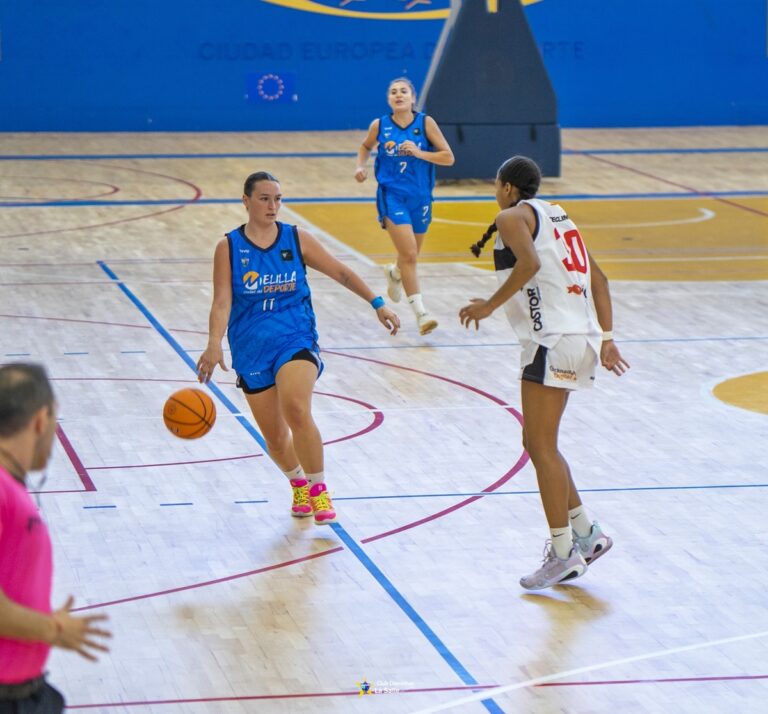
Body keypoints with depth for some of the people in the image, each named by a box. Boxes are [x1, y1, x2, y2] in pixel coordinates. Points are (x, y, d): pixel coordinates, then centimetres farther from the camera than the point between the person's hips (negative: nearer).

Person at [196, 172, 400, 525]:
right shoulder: (229, 247, -4)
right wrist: (214, 345, -27)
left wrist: (377, 303, 2)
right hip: (252, 351, 1)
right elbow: (222, 302, -12)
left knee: (297, 411, -28)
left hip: (296, 341, -1)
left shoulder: (297, 239, 0)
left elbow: (341, 273, 7)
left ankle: (319, 490, -11)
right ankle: (299, 483, 40)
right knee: (275, 438, 8)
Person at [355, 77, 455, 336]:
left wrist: (419, 153, -18)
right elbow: (366, 147, 19)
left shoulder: (425, 123, -4)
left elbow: (448, 157, -5)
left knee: (411, 256, 19)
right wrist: (360, 166, 0)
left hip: (420, 197, 2)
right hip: (392, 196, -2)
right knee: (409, 254, -17)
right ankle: (420, 312, -16)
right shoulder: (379, 125, -2)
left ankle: (394, 273, 55)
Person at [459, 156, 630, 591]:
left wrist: (490, 305, -15)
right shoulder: (556, 217, 22)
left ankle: (564, 552, -6)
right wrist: (607, 339, 16)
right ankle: (587, 533, 19)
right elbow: (598, 279, 18)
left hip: (553, 339, -9)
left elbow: (530, 263, -24)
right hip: (581, 336, 9)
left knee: (541, 446, -5)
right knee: (538, 443, 17)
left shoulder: (513, 216, -3)